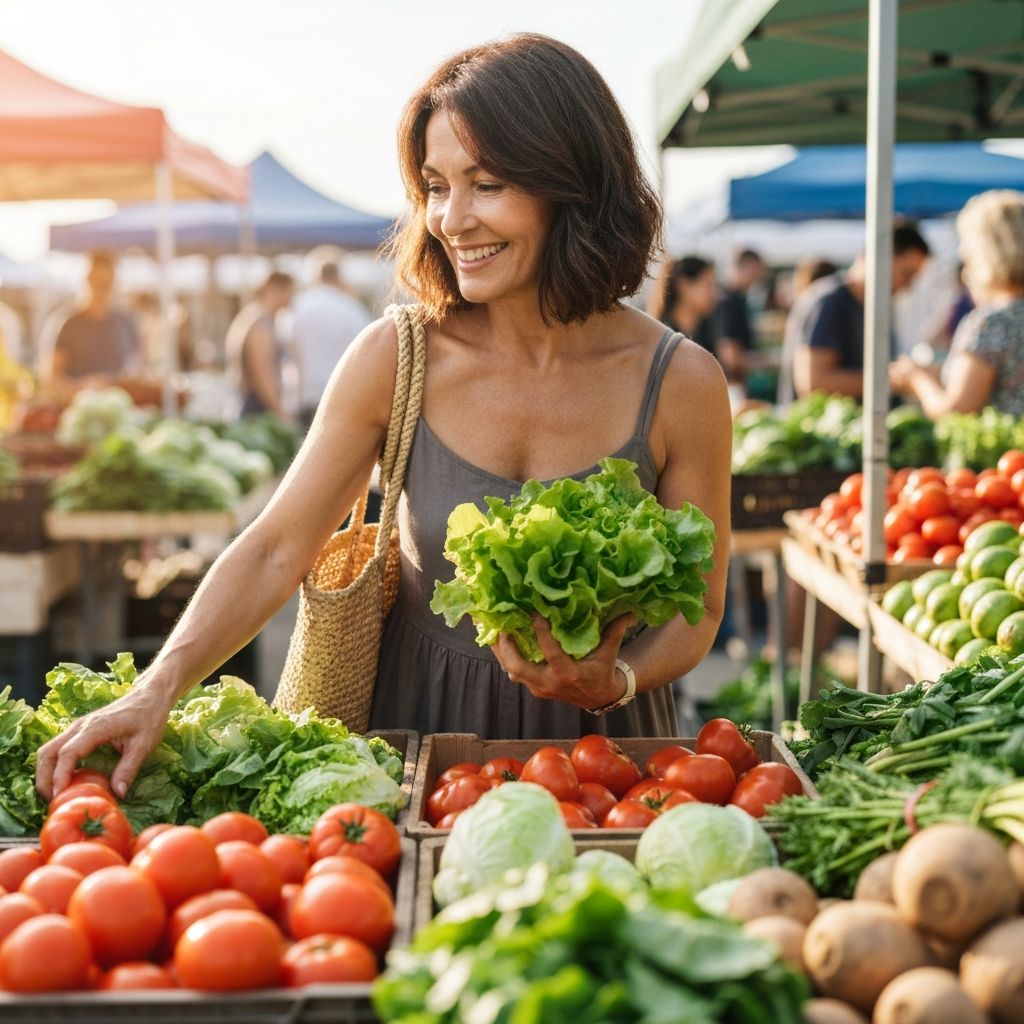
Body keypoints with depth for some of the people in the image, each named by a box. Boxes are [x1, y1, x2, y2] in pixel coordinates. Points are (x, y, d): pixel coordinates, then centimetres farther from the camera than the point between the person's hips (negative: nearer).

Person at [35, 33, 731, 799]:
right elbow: (275, 550, -9)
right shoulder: (395, 359, -11)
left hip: (597, 739, 0)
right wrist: (159, 689, -21)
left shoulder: (679, 384, -12)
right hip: (423, 718, 1)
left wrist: (614, 680, -23)